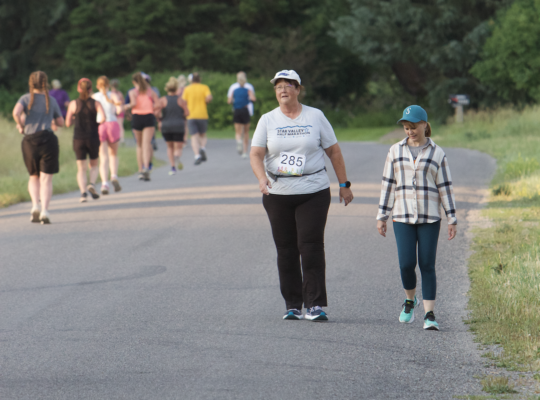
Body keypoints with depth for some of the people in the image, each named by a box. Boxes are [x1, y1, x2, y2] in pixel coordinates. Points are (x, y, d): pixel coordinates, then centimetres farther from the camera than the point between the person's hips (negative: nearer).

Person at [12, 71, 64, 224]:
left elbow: (16, 112, -18)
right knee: (46, 179, -1)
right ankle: (44, 211, -16)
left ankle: (35, 206, -1)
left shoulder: (26, 98, 3)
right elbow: (60, 123, 16)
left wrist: (20, 125, 0)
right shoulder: (51, 100, 9)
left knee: (34, 177, 19)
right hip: (48, 139, 0)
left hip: (30, 141, 0)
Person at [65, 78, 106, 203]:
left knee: (81, 169, 6)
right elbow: (102, 118, -17)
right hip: (93, 139, 0)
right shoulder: (96, 104, -2)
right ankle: (92, 184, -9)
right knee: (94, 166, 18)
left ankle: (83, 191, -16)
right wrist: (96, 121, 5)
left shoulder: (73, 104, -1)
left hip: (78, 139, 0)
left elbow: (67, 123, 0)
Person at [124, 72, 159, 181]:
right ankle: (146, 168, -32)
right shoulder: (150, 91, 9)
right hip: (149, 118, 0)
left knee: (139, 145, 14)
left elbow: (134, 103, -16)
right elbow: (158, 105, 0)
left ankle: (140, 170, 13)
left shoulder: (132, 92, 2)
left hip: (137, 118, 0)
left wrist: (126, 106, 2)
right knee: (146, 144, -11)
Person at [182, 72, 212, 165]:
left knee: (194, 136, -3)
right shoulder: (204, 88, 2)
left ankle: (197, 155, -20)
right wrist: (205, 101, 7)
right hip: (202, 115, 0)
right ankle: (202, 149, -11)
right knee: (203, 135, 17)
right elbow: (209, 97, -14)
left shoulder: (187, 89, 3)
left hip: (191, 116, 0)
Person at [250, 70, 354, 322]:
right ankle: (292, 306, 11)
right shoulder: (268, 120, 5)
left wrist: (344, 185, 7)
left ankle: (315, 305, -10)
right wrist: (262, 178, -22)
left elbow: (334, 152, 9)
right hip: (277, 194, 2)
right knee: (286, 251, 4)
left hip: (314, 192, -2)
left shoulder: (315, 117, 4)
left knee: (311, 247, -10)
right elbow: (256, 155, -3)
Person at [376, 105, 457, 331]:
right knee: (406, 264, -8)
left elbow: (445, 187, 3)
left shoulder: (437, 154, 3)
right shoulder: (396, 151, 8)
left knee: (427, 265, -5)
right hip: (403, 217, 1)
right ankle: (410, 300, 21)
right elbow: (388, 184, 10)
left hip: (429, 218, -1)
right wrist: (382, 216, 7)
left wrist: (452, 219, 0)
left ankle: (429, 315, -3)